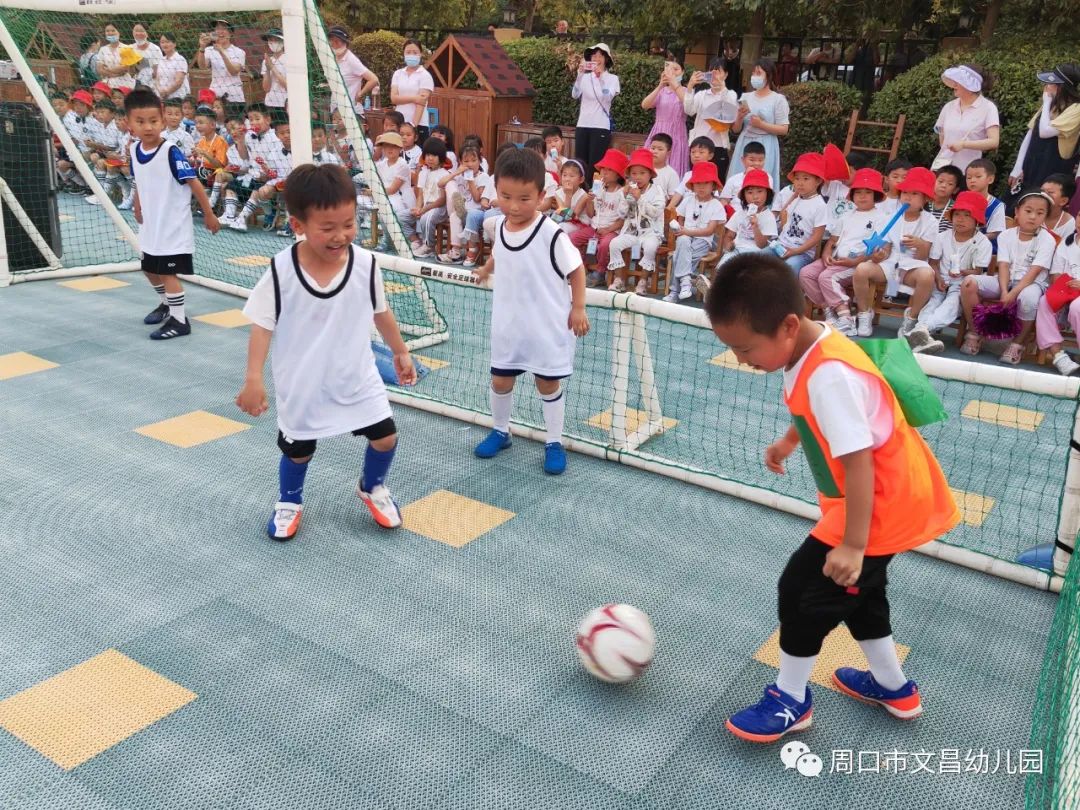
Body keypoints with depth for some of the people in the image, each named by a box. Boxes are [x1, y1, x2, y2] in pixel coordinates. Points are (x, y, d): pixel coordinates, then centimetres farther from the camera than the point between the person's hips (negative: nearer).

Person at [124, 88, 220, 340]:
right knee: (150, 270, 20)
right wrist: (138, 207, 19)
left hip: (174, 226, -8)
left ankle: (179, 320, 6)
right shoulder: (135, 149, -1)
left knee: (168, 272, -5)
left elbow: (194, 183, -18)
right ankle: (167, 304, 43)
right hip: (151, 225, 8)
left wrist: (209, 215, -15)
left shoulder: (171, 152, -21)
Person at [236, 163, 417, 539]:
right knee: (297, 449, 13)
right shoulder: (281, 271, -20)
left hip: (357, 378, 2)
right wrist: (254, 378, -19)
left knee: (385, 437, 1)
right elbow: (262, 326, -13)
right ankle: (289, 502, 45)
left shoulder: (365, 264, -13)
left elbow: (380, 312, 4)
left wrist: (401, 351, 14)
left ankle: (372, 488, 34)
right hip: (302, 385, -2)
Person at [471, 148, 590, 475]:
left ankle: (554, 443, 24)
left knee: (548, 384, 8)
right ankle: (500, 431, 37)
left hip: (547, 327, -5)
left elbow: (576, 270, -11)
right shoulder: (499, 224, -4)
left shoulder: (551, 234, -22)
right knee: (500, 380, 14)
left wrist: (578, 308, -13)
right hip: (508, 324, 5)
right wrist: (486, 269, 32)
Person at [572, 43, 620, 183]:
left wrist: (600, 77, -25)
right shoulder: (585, 77, 7)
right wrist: (580, 74, -18)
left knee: (595, 165, -7)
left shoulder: (612, 78, 1)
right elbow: (575, 95, -7)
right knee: (579, 164, 2)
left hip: (601, 126, -3)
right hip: (582, 125, 3)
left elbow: (608, 98, -16)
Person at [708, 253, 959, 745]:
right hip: (893, 499, 10)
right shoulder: (809, 352, -3)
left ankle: (789, 702, 18)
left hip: (881, 506, -10)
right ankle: (893, 689, 45)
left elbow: (858, 462, -31)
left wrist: (852, 544, -26)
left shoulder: (829, 375, -33)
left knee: (802, 589, -1)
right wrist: (789, 441, 28)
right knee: (857, 589, 25)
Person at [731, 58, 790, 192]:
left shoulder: (778, 99, -1)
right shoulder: (745, 97, 11)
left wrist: (761, 124, -14)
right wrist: (740, 117, -7)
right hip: (745, 145, 4)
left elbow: (783, 130, -5)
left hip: (765, 147, -4)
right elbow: (736, 129, 13)